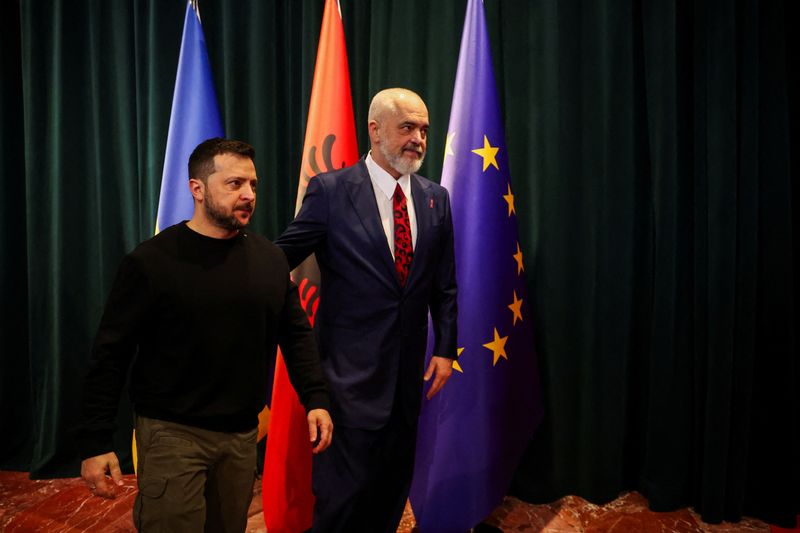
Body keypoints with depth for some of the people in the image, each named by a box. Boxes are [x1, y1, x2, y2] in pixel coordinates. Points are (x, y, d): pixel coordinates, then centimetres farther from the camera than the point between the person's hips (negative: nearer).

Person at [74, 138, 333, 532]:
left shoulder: (269, 259, 3)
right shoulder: (152, 261, -10)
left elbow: (296, 333, 9)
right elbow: (111, 353, -8)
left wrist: (316, 399, -1)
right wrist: (95, 442, -11)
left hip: (243, 433, 5)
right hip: (172, 434, -4)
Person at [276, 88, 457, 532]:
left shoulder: (436, 199, 6)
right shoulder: (331, 191, -8)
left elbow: (445, 283, 10)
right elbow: (280, 258, -4)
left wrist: (445, 348, 6)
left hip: (408, 370, 5)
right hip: (352, 368, -5)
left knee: (394, 481, 16)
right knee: (348, 482, -1)